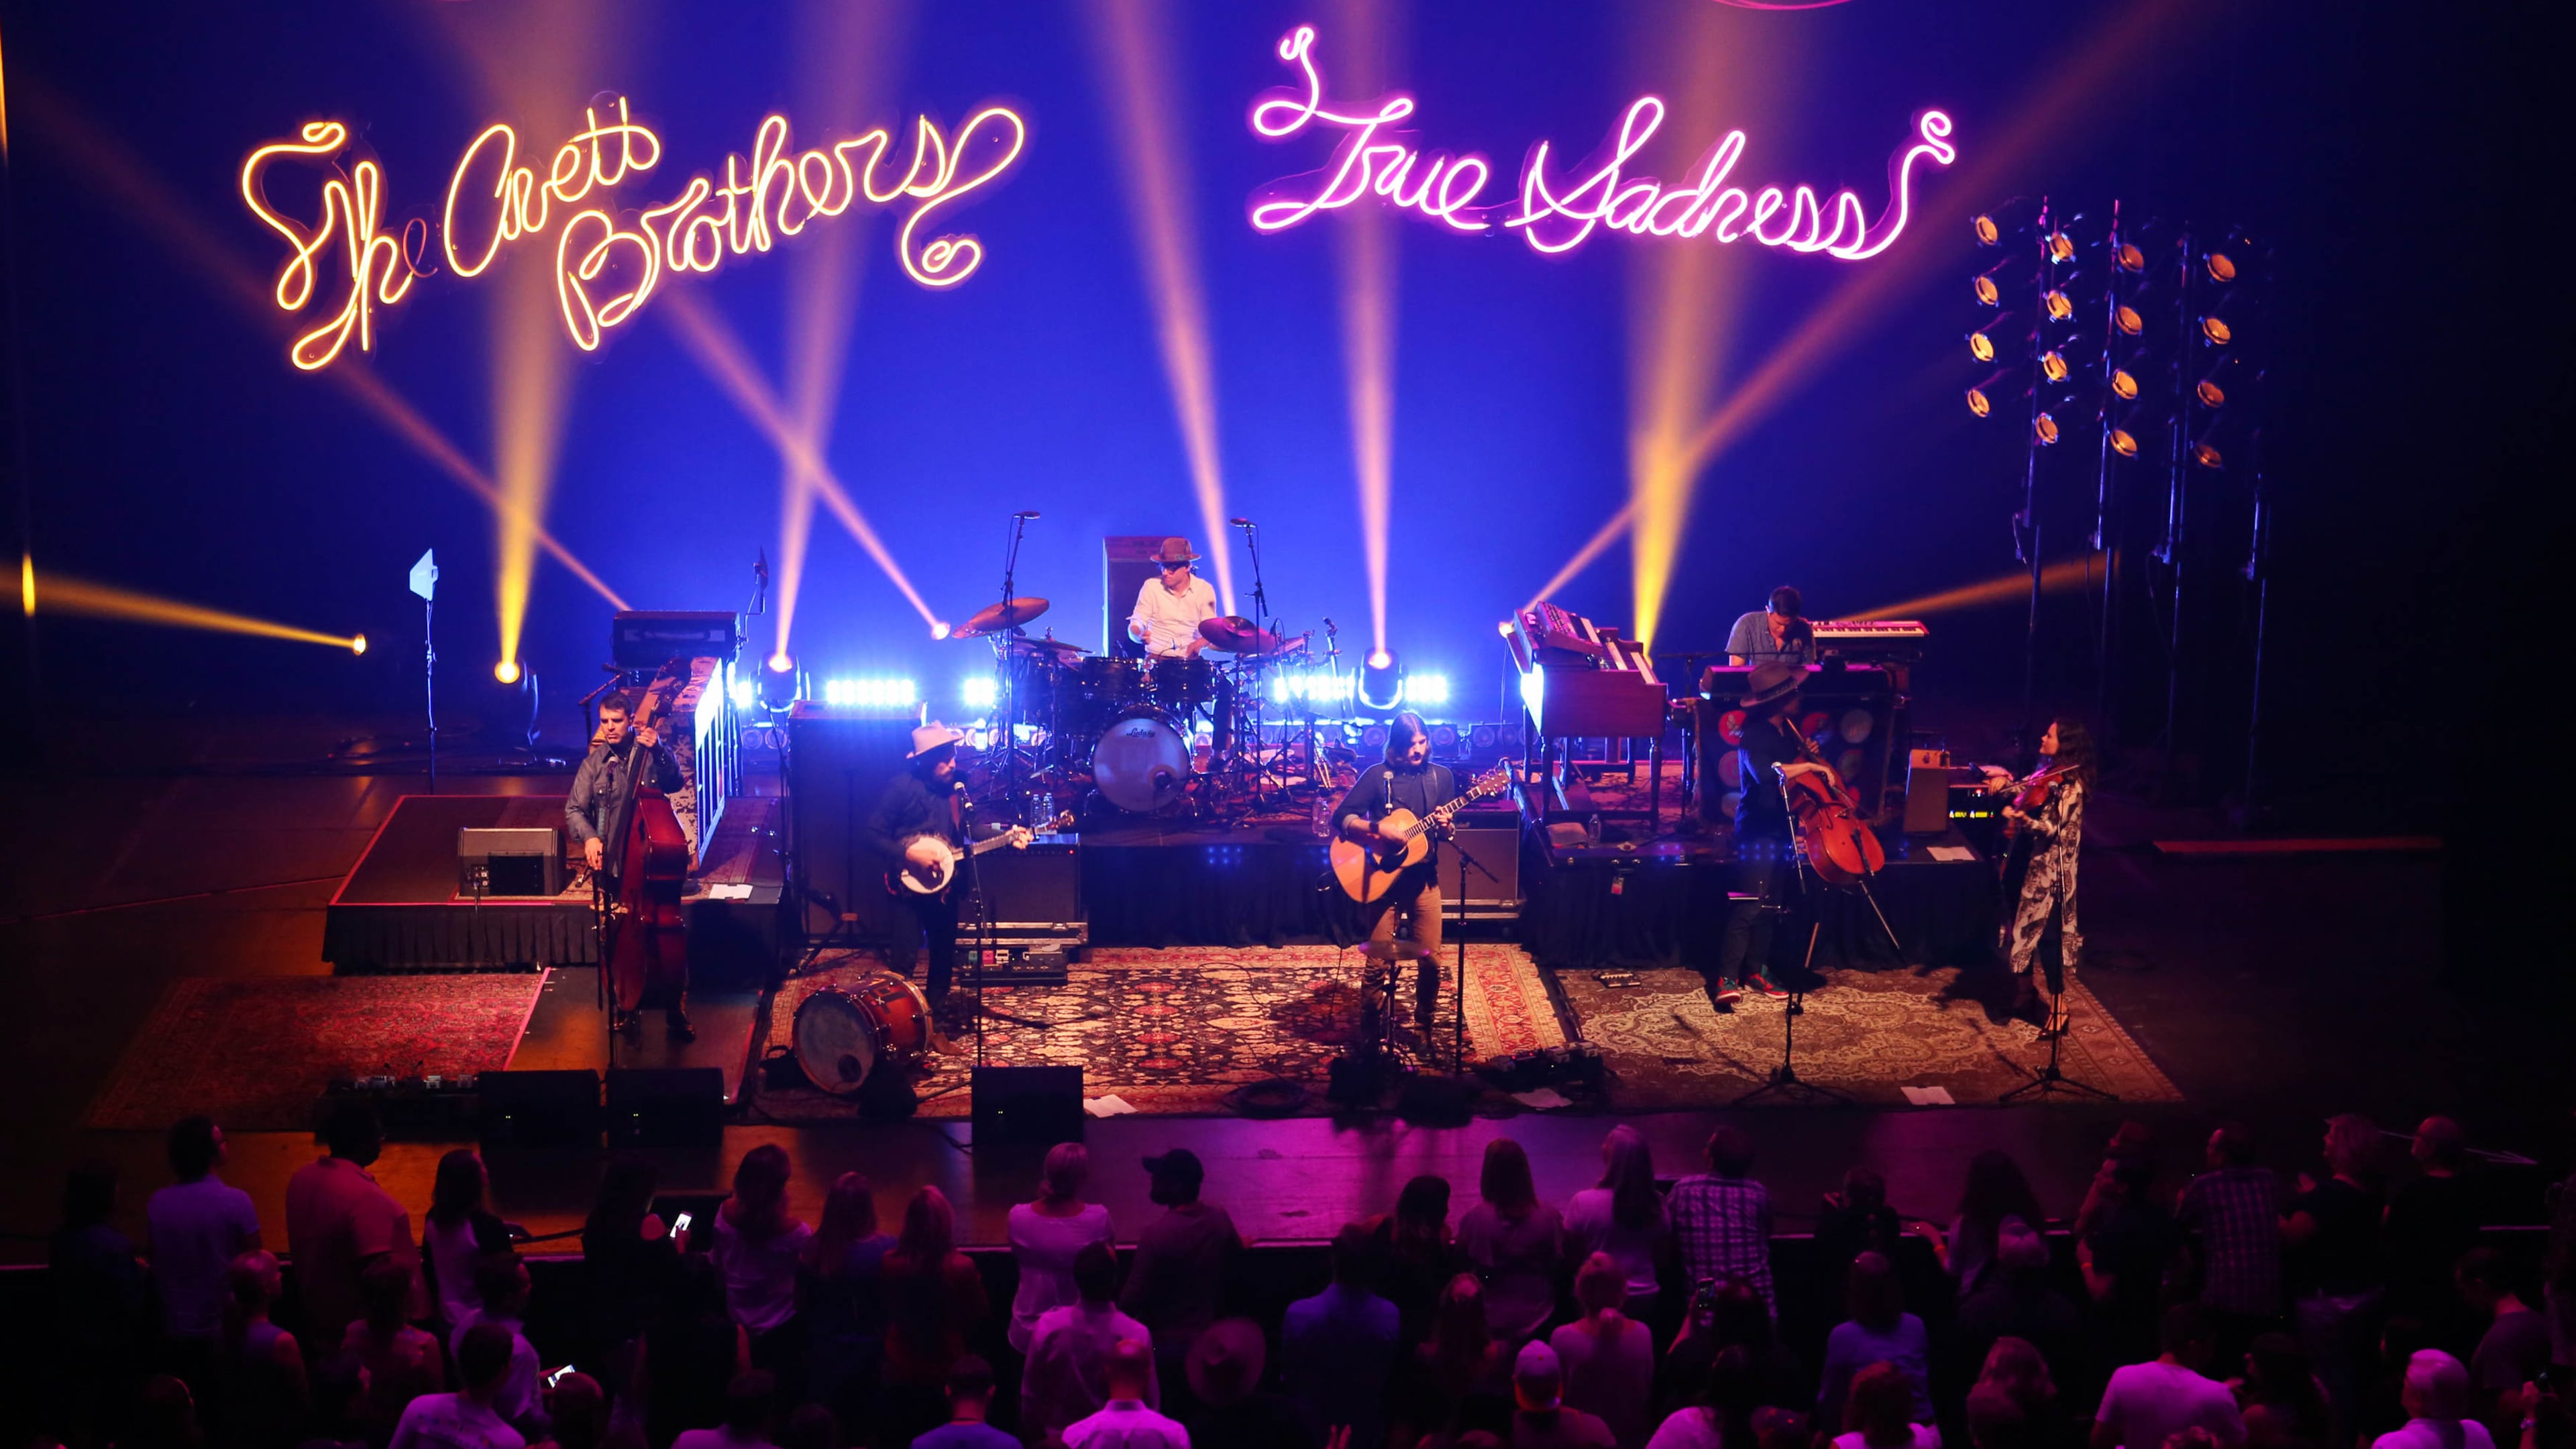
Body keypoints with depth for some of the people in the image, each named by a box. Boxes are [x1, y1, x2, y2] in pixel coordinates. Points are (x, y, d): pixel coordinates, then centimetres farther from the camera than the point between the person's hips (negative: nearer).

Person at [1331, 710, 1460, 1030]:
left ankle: (1423, 1025, 19)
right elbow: (1341, 818, -8)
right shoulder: (1378, 776, -4)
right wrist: (1377, 828, -22)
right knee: (1380, 958, -2)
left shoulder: (1441, 777, 6)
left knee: (1430, 958, -1)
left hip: (1423, 877, 3)